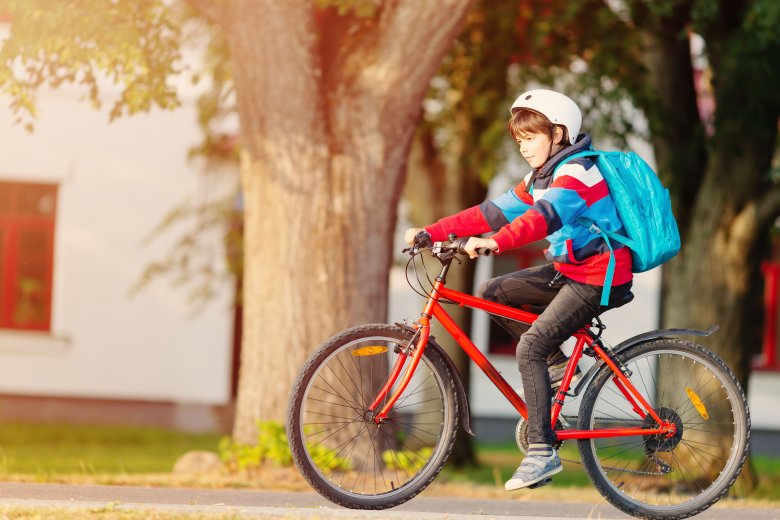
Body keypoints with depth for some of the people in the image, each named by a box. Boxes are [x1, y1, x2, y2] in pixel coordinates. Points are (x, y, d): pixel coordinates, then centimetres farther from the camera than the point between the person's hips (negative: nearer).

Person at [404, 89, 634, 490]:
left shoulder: (575, 173, -18)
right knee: (492, 293, 4)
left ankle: (542, 451, -21)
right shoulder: (539, 179, 13)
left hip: (600, 278, -10)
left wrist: (496, 243, -50)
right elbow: (492, 213, 7)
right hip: (567, 270, 10)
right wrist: (431, 233, -2)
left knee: (531, 345, -21)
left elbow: (544, 216, -36)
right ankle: (558, 366, 9)